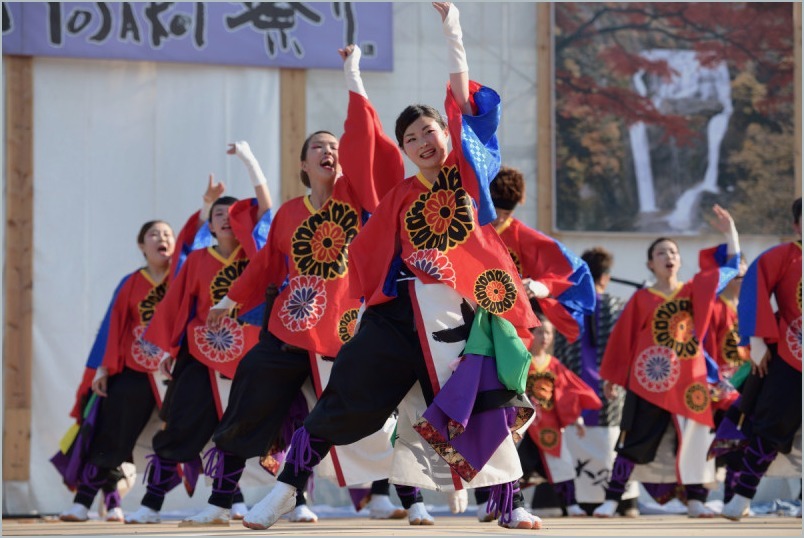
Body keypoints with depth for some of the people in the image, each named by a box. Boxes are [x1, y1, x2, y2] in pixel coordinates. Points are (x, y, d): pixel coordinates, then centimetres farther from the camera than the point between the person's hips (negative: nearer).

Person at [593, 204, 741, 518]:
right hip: (648, 381, -3)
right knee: (635, 441, -3)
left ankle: (695, 501, 9)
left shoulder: (696, 290, 7)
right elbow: (622, 340, 4)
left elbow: (731, 268, 6)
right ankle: (612, 500, 0)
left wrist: (729, 231, -3)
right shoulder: (641, 299, 0)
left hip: (688, 380, 3)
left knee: (693, 439, 2)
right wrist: (611, 377, 6)